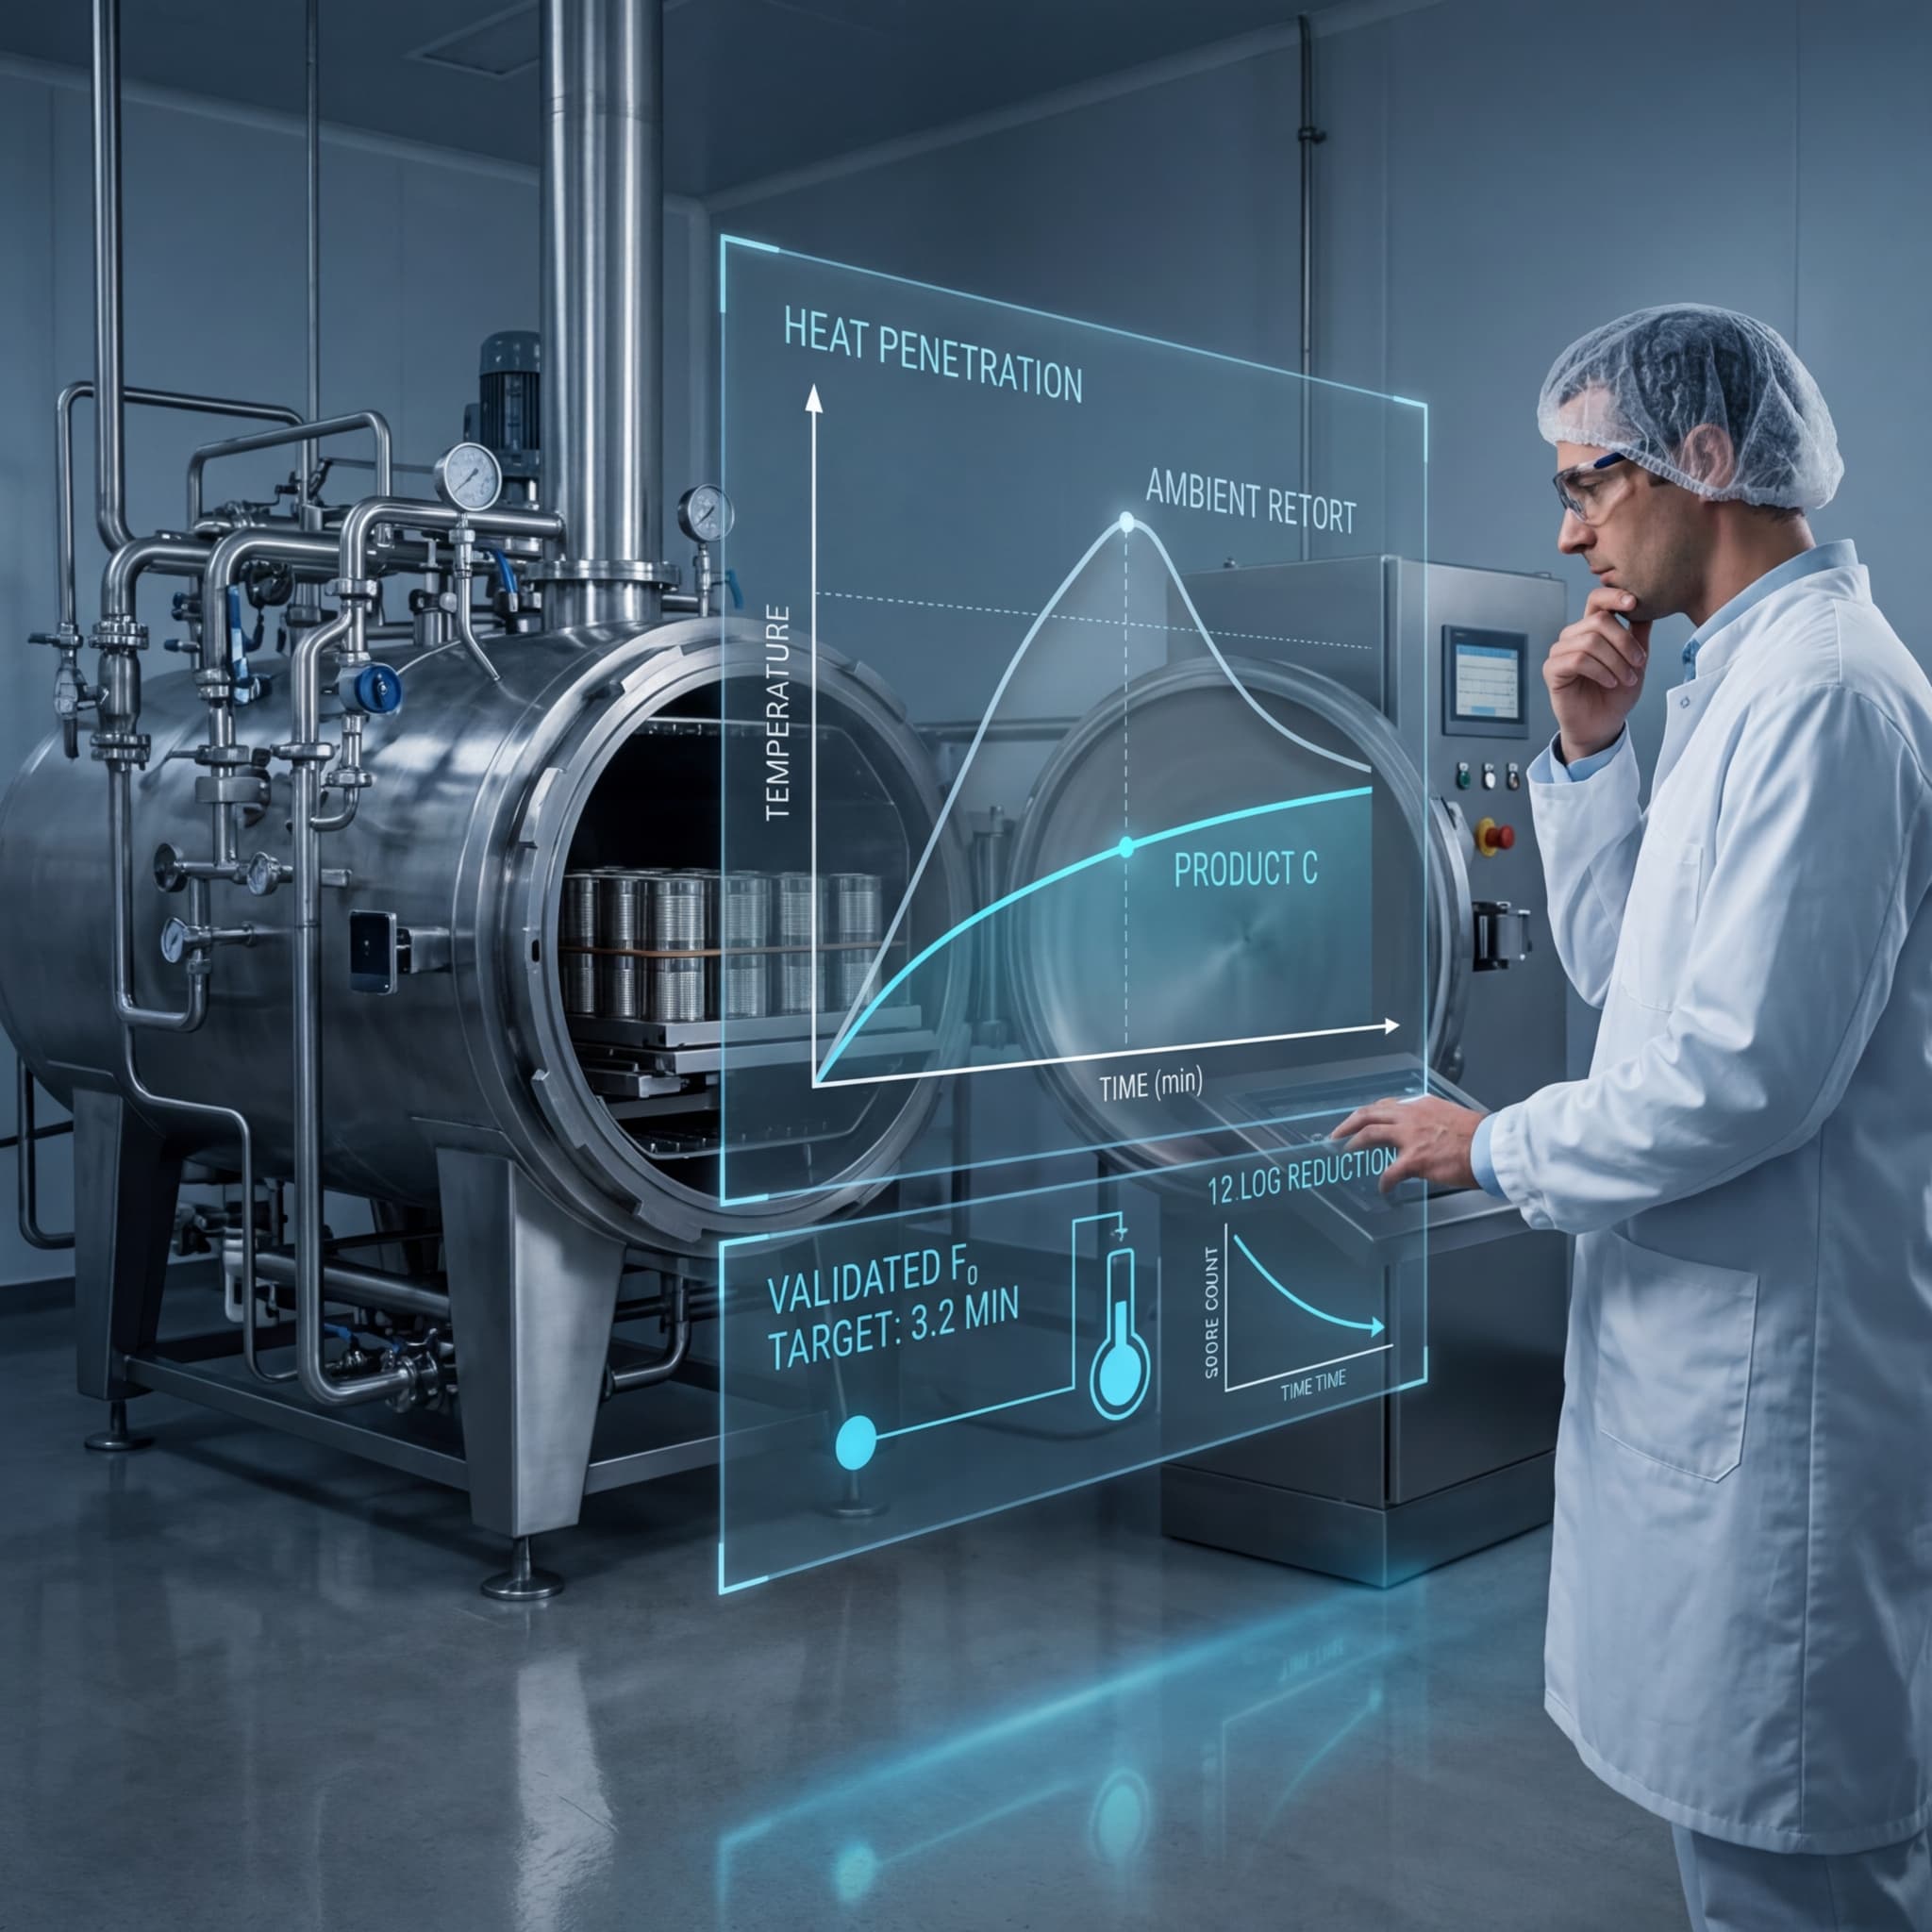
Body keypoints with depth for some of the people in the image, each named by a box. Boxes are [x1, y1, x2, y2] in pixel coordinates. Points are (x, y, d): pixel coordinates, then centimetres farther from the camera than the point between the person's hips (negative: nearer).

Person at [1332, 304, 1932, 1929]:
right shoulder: (1745, 675, 13)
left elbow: (1745, 1074, -24)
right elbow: (1620, 972, 17)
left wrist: (1493, 1148, -10)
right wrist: (1592, 753, 5)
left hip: (1779, 1372, -10)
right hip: (1719, 1350, 10)